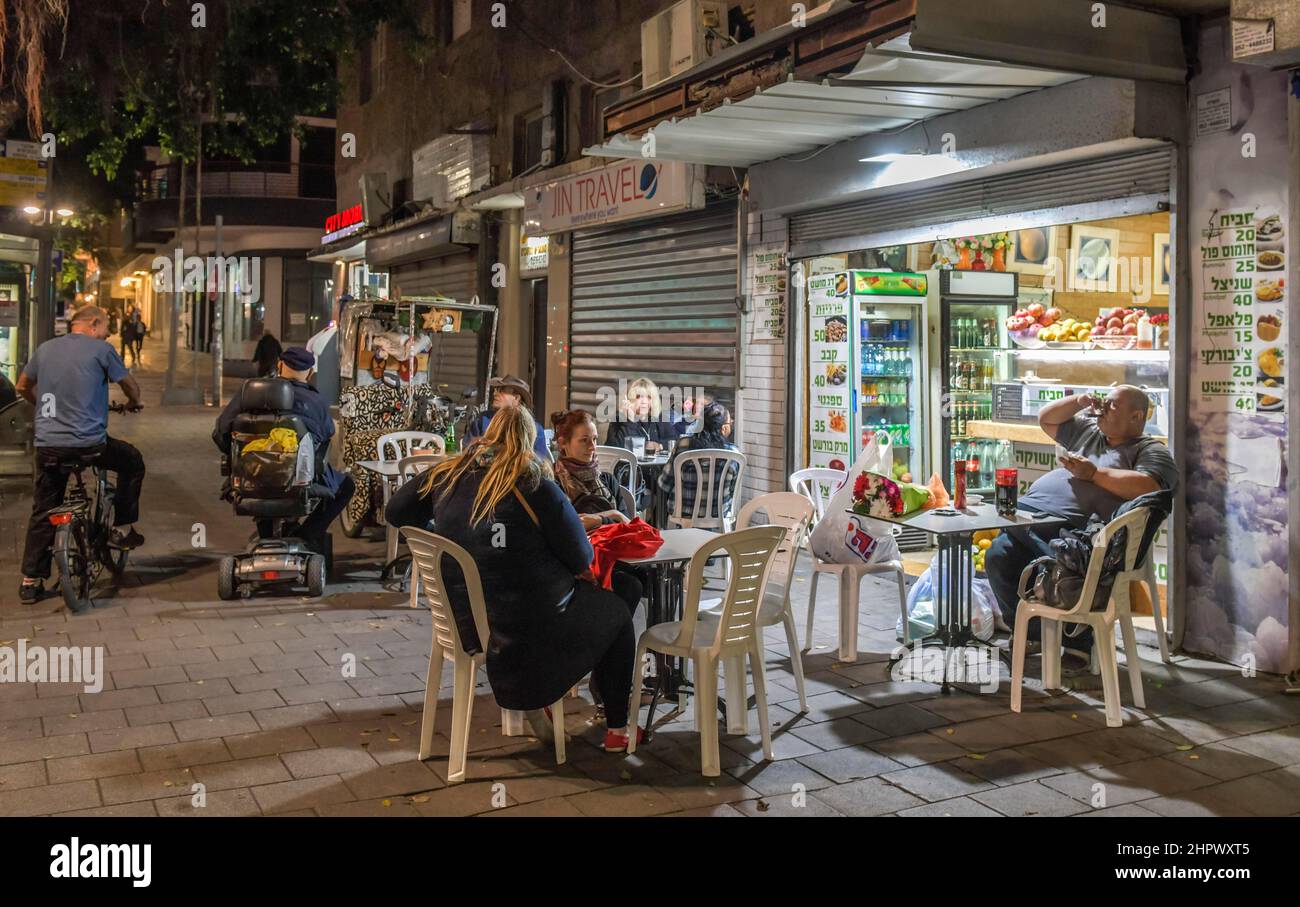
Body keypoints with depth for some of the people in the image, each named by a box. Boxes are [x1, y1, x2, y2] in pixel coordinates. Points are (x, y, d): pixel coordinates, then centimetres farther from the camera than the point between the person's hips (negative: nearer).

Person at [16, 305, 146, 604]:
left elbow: (23, 387, 23)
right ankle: (122, 529, 23)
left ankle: (31, 581, 13)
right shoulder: (100, 350, -4)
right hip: (89, 443, -5)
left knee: (42, 512, 13)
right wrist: (133, 403, 29)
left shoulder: (45, 349, 11)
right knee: (132, 462, 23)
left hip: (47, 444, 5)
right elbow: (131, 386, 6)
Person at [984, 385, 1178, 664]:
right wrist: (1077, 401, 22)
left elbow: (1147, 487, -10)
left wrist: (1094, 473, -6)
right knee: (998, 557, -18)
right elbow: (1046, 419, 38)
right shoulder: (1088, 430, 31)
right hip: (1028, 512, 7)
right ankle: (1027, 632, 2)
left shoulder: (1151, 451, 9)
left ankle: (1078, 642, -9)